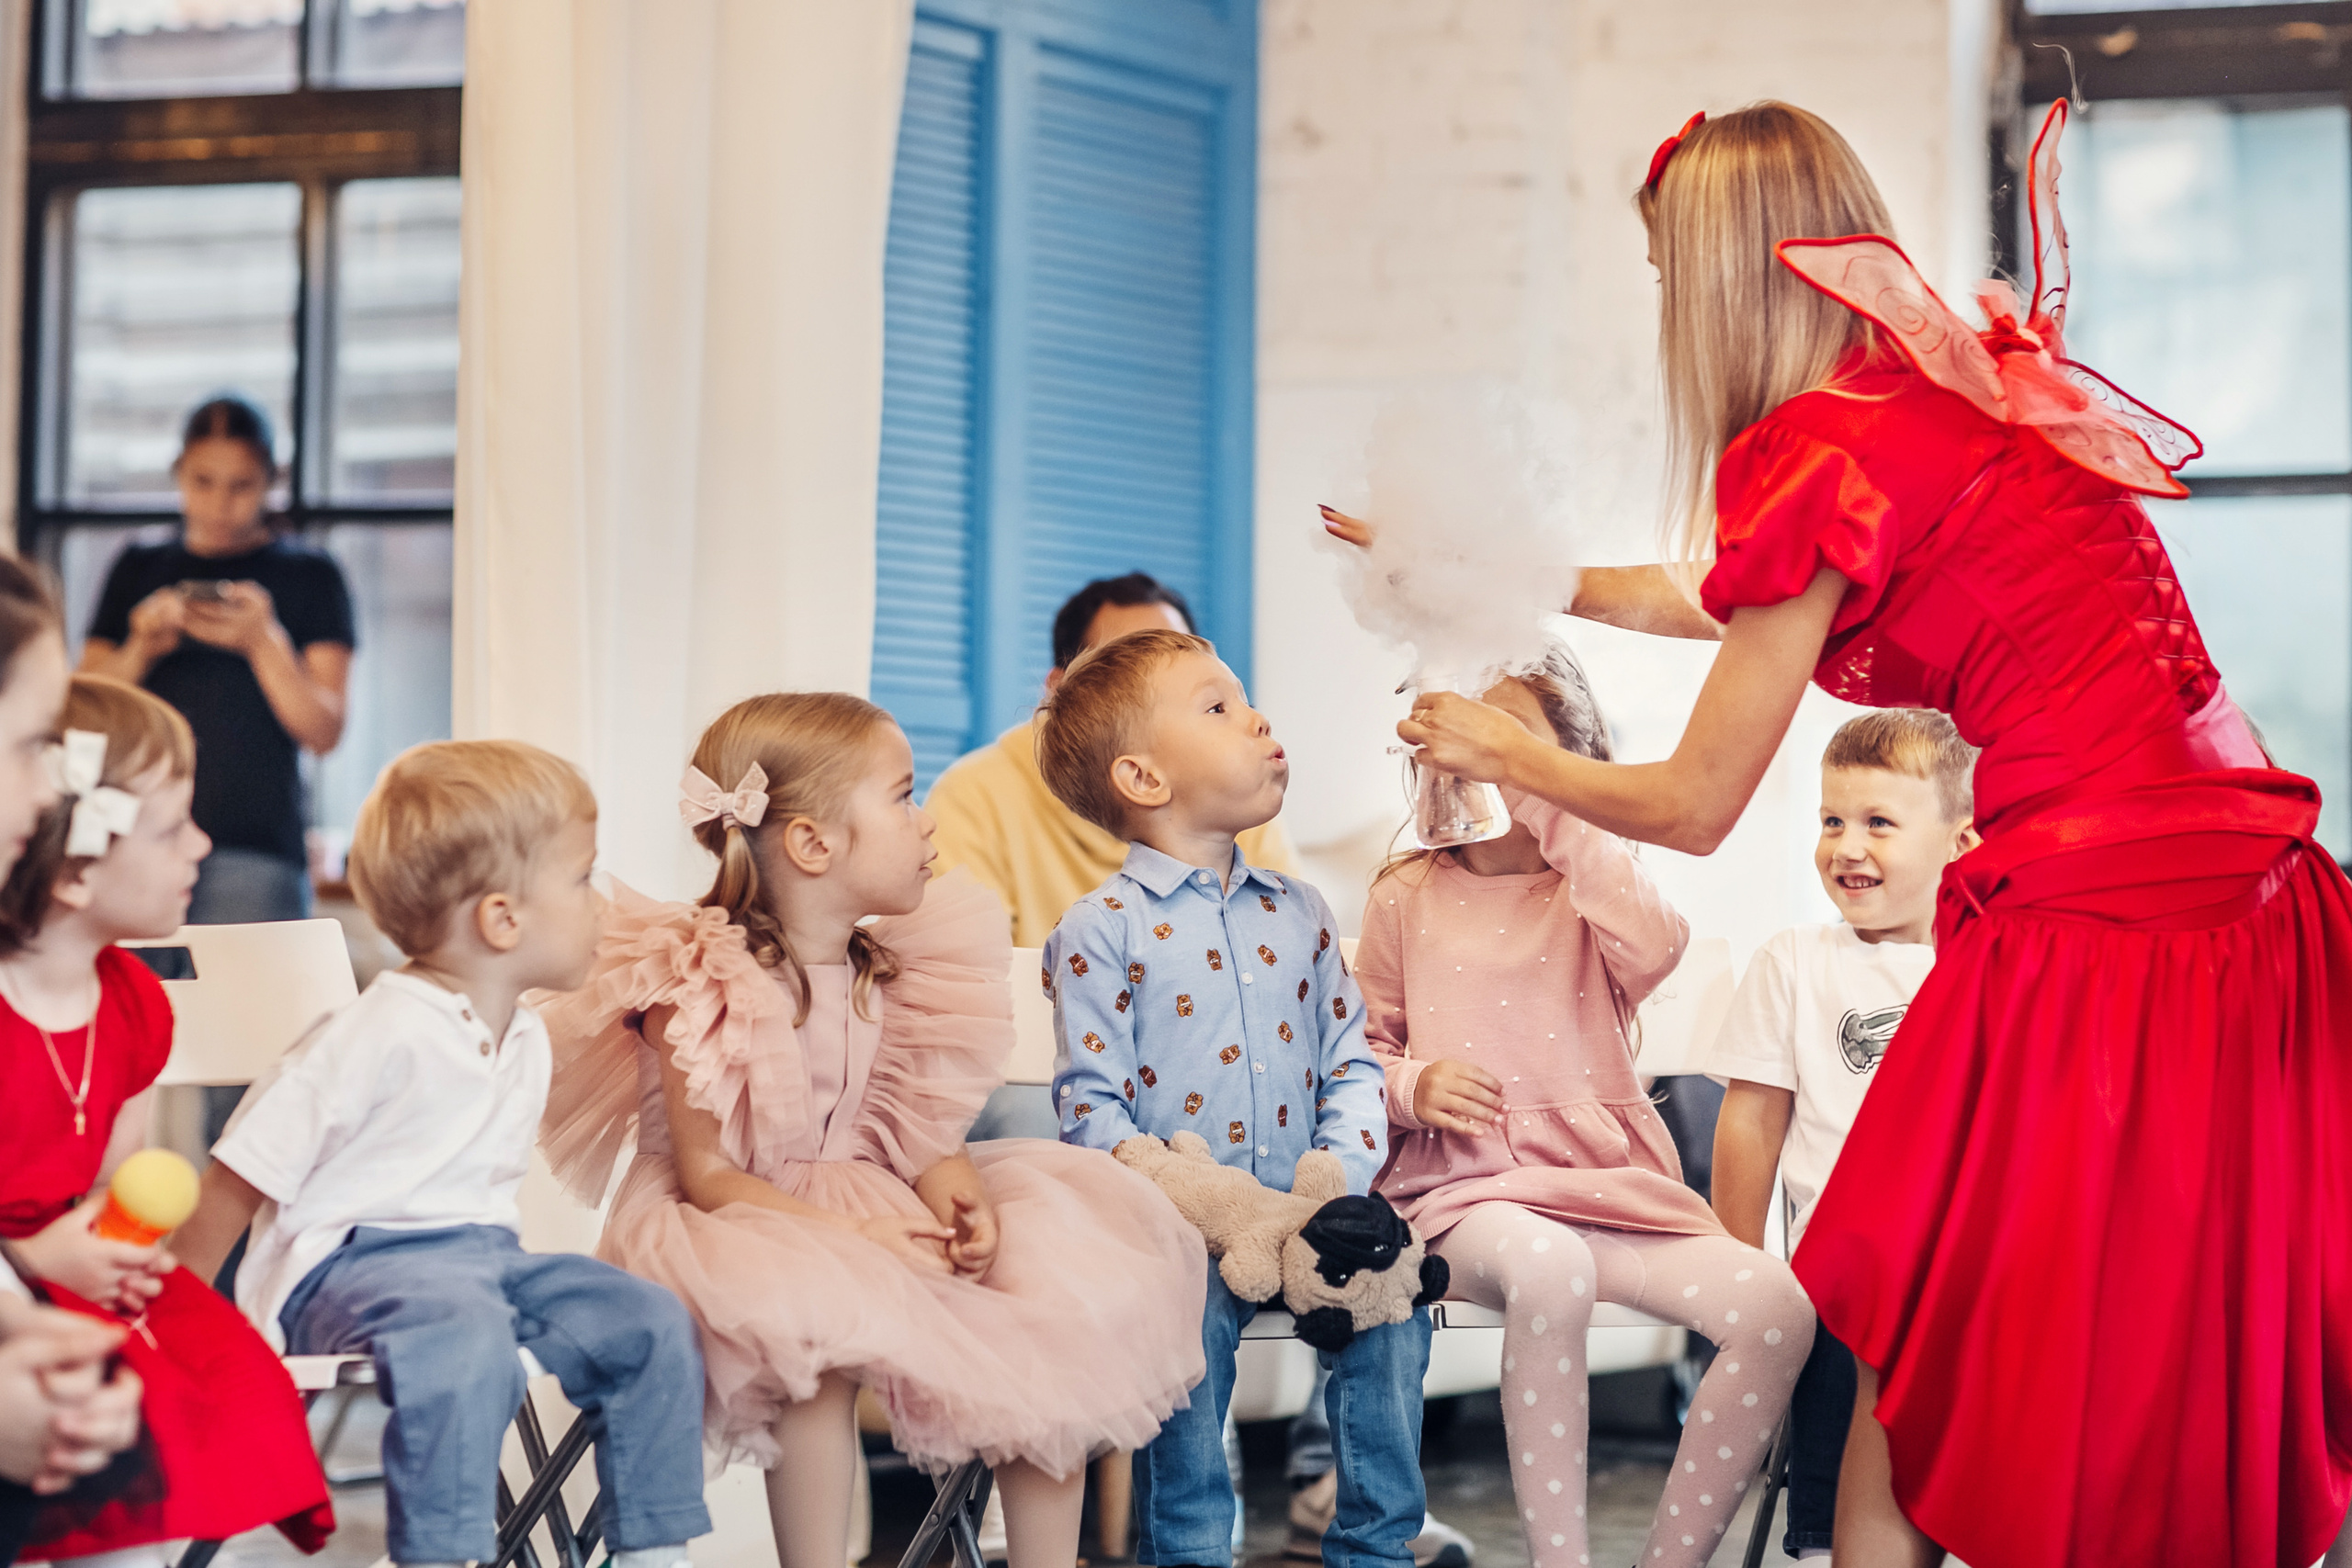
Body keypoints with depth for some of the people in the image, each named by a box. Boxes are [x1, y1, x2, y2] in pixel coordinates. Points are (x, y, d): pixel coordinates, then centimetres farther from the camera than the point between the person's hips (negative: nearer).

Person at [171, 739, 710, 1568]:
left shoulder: (527, 1040, 12)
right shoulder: (378, 1034, -16)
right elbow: (240, 1181, -12)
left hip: (482, 1251, 8)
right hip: (351, 1263, -8)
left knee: (651, 1321, -6)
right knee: (463, 1337, -38)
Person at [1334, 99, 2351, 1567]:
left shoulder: (1825, 446, -10)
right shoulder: (1976, 382, 15)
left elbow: (1694, 806, -1)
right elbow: (1734, 599, 31)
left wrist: (1501, 751, 17)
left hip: (2097, 934, -8)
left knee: (1923, 1369, 6)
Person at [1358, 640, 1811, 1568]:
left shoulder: (1591, 885, 11)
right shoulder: (1406, 898, 12)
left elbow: (1655, 949, -14)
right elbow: (1364, 1047, 18)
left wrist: (1551, 811, -14)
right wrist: (1413, 1086, -6)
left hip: (1608, 1178, 2)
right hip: (1464, 1185, -2)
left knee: (1777, 1306, -23)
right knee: (1547, 1270, -39)